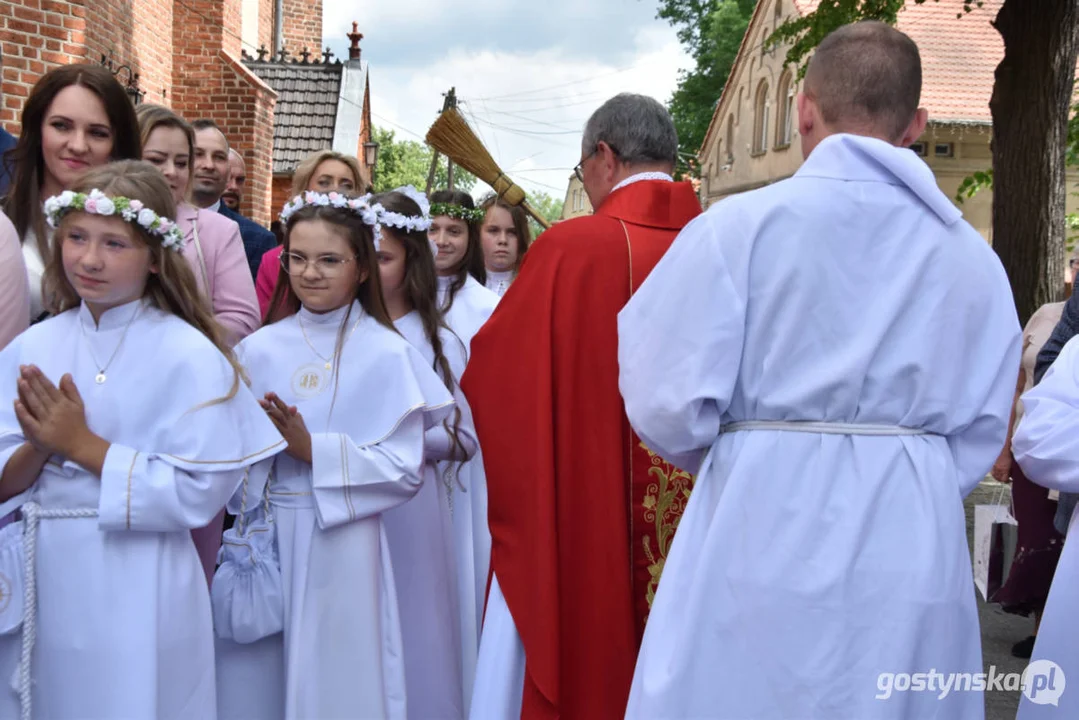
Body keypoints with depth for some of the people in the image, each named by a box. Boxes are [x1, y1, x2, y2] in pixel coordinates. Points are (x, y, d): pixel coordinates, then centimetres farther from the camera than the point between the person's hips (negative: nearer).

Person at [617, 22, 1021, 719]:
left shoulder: (740, 225, -7)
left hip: (764, 538, -3)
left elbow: (670, 405, -8)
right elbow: (979, 434, 8)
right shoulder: (975, 256, 5)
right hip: (919, 552, 4)